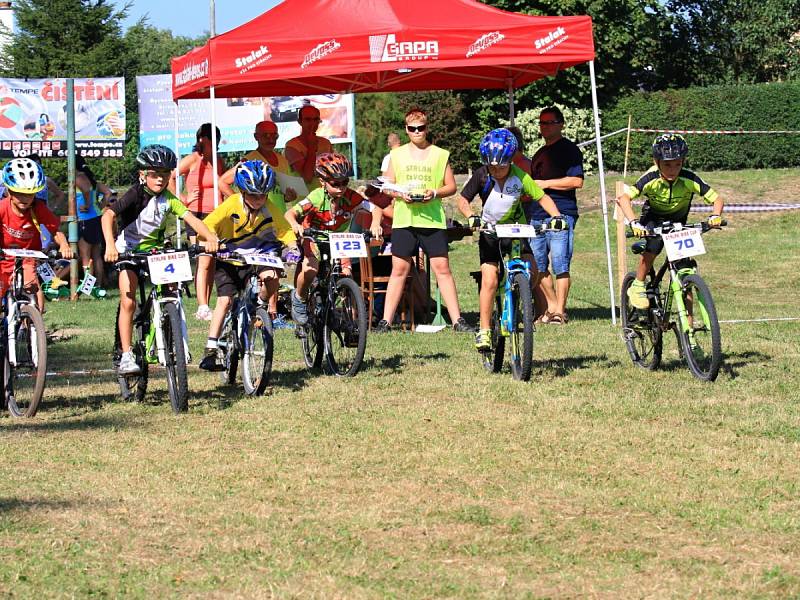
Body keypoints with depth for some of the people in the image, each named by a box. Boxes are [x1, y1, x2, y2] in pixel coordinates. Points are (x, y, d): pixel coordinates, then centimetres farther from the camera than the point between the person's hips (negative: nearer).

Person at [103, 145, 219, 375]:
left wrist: (210, 238, -36)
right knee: (128, 303, -12)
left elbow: (190, 218, -18)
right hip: (129, 250, -4)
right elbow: (108, 215, -31)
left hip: (154, 250, 4)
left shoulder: (168, 198, -7)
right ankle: (126, 356, -9)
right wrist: (110, 246, -47)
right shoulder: (136, 195, -19)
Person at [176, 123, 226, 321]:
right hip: (198, 215, -6)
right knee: (204, 261, -12)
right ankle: (202, 307, -13)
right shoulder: (193, 160, -4)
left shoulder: (218, 161, 15)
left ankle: (205, 307, 10)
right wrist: (184, 198, -8)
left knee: (212, 263, 5)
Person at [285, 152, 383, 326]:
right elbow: (290, 213, -29)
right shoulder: (317, 197, -25)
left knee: (346, 273, -16)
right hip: (314, 238, -3)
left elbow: (376, 209, -22)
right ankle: (299, 298, 2)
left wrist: (375, 224, -44)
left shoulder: (351, 197, -20)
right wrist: (295, 225, -51)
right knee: (310, 269, -29)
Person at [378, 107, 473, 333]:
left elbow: (451, 186, 7)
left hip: (433, 219, -1)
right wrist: (400, 194, -9)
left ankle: (457, 320, -3)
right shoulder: (397, 155, 11)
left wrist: (435, 193, -12)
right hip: (404, 219, 1)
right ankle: (386, 320, 4)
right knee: (399, 269, 1)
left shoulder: (440, 155, 7)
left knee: (442, 268, -4)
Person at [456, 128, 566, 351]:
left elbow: (542, 197, -8)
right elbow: (463, 200, -11)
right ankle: (484, 330, -6)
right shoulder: (481, 175, -14)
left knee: (531, 272, -19)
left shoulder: (520, 177, -14)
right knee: (489, 281, -13)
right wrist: (471, 217, -31)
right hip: (490, 233, -1)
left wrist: (556, 215, -25)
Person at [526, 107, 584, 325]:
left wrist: (546, 184, -11)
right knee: (537, 266, 4)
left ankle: (560, 311, -4)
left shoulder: (569, 150, -1)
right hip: (536, 215, 8)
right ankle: (550, 306, 12)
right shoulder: (540, 154, 25)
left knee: (560, 265, -8)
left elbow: (576, 181, -12)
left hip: (561, 214, -8)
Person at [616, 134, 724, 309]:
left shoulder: (689, 180, -27)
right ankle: (637, 287, -10)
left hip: (678, 221, 1)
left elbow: (717, 199, -24)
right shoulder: (651, 179, -31)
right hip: (653, 218, -1)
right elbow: (624, 198, -39)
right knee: (652, 245, -32)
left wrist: (715, 216, -45)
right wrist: (634, 222, -54)